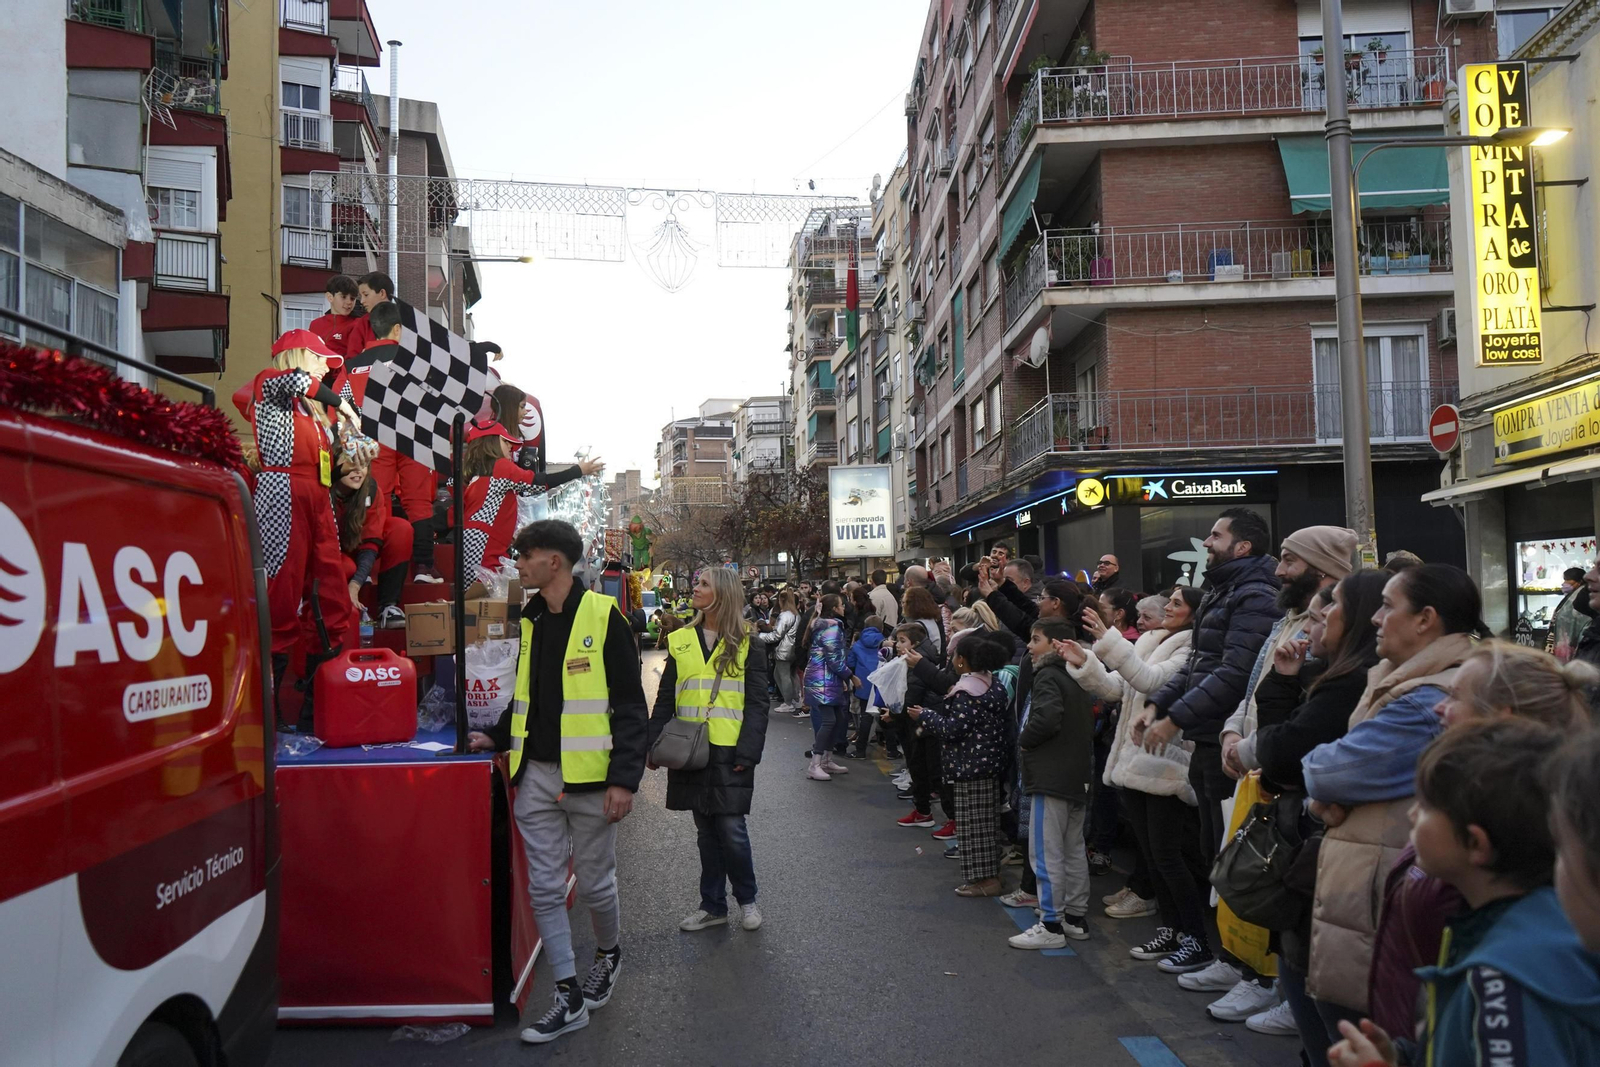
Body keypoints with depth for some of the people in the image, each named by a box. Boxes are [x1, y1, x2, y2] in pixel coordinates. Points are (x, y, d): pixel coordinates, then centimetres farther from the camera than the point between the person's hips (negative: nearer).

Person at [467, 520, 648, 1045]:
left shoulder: (602, 617, -11)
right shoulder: (531, 620, 10)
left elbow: (629, 706, -12)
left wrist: (624, 779, -17)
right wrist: (498, 736, 10)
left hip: (589, 778, -6)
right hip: (536, 775, 6)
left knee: (594, 884, 9)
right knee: (544, 889, 6)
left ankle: (609, 954, 38)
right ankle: (570, 998, 17)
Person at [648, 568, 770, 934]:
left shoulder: (746, 645, -1)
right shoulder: (681, 642, 9)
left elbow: (756, 705, -4)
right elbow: (665, 699, 9)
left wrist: (747, 753, -13)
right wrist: (653, 745, -2)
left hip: (729, 752, -3)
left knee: (732, 829, -3)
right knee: (706, 830, 11)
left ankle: (746, 899, 19)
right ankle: (713, 905, 24)